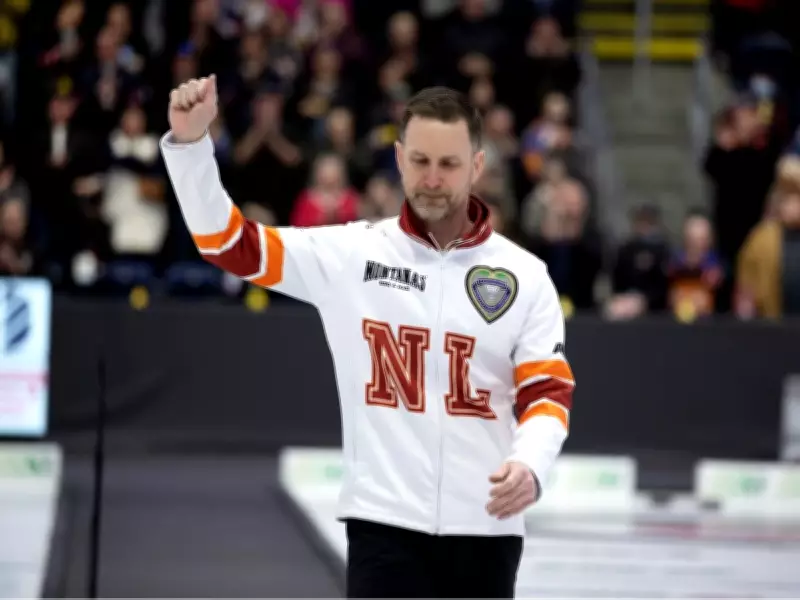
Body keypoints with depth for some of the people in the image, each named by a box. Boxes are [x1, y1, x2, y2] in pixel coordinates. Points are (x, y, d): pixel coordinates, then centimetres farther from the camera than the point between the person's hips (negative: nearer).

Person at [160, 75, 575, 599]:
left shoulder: (524, 276, 1)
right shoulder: (350, 254, -1)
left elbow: (549, 392, -2)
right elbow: (229, 242, -3)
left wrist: (530, 464, -22)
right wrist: (190, 143, -16)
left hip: (486, 528, 2)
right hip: (385, 525, -2)